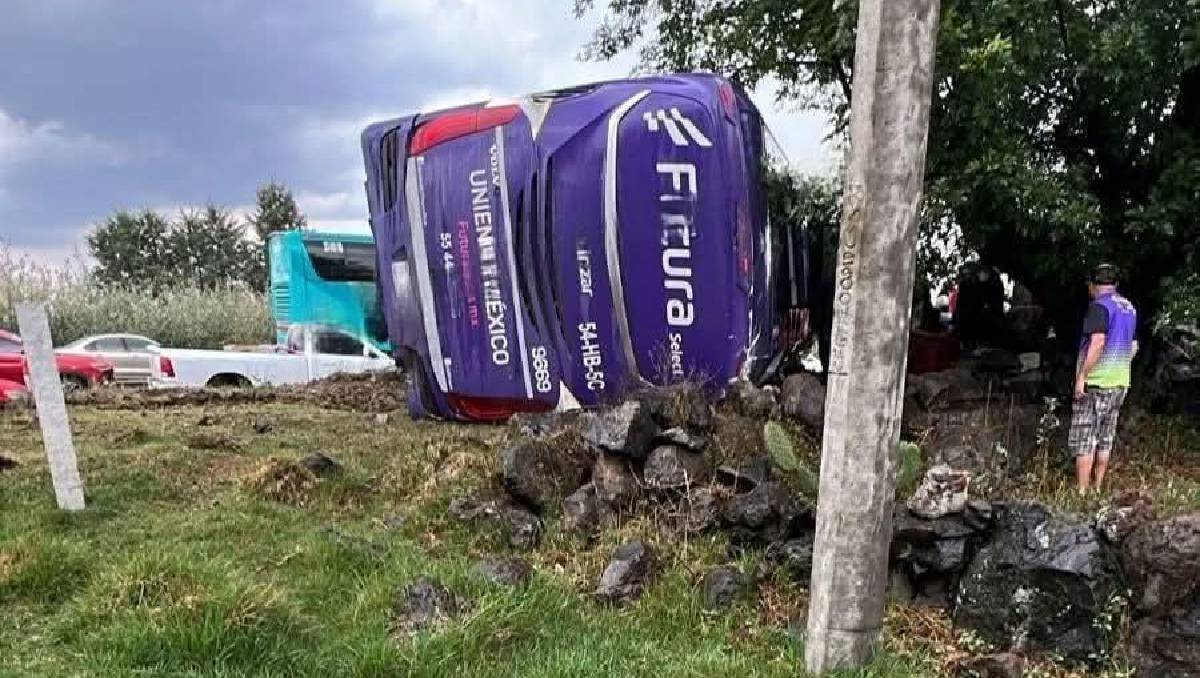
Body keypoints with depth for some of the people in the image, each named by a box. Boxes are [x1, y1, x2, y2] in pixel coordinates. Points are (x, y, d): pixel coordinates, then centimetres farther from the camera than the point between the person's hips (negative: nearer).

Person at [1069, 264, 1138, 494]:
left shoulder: (1099, 306, -13)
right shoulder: (1129, 307, 13)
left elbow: (1097, 342, -23)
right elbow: (1133, 346, 18)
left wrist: (1082, 376, -20)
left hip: (1095, 383, -8)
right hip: (1120, 383, 8)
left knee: (1084, 440, -4)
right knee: (1105, 439, 13)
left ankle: (1082, 492, -3)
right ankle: (1097, 488, 18)